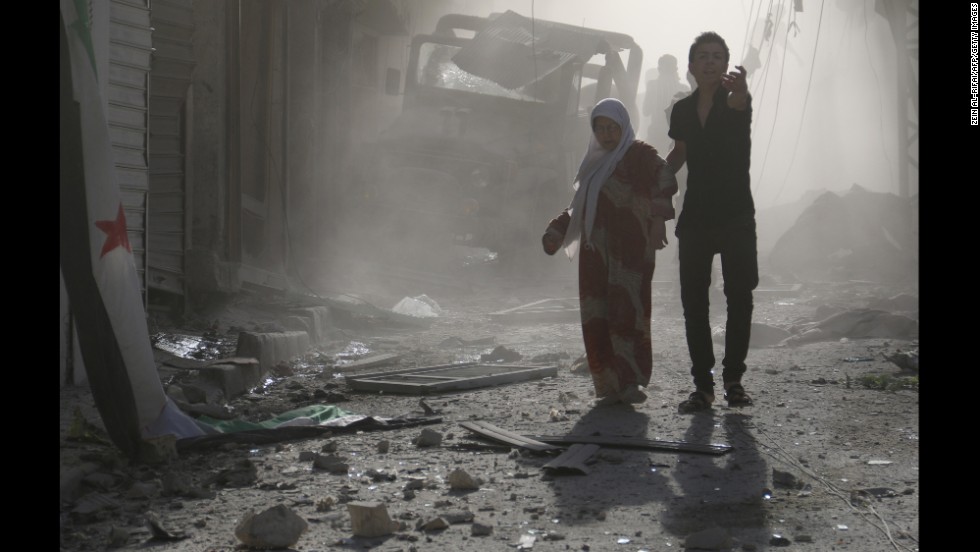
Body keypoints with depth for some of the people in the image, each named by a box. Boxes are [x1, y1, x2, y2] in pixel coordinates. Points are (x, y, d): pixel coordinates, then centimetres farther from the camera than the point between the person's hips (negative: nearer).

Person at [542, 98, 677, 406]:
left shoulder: (640, 154, 4)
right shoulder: (595, 162, 25)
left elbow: (664, 178, -15)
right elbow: (579, 207, 33)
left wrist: (659, 215, -31)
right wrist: (556, 231, 21)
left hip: (630, 247, -6)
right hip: (595, 251, 6)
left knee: (627, 311, -16)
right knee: (595, 319, -1)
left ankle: (632, 382, -17)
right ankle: (609, 386, 1)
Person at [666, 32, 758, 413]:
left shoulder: (735, 101, -7)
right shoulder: (682, 111, 5)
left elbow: (738, 104, -33)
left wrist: (738, 88, -57)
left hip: (736, 214, -3)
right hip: (695, 217, 3)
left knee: (739, 297, 1)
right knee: (693, 301, 0)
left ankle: (733, 378, 15)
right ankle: (703, 384, 7)